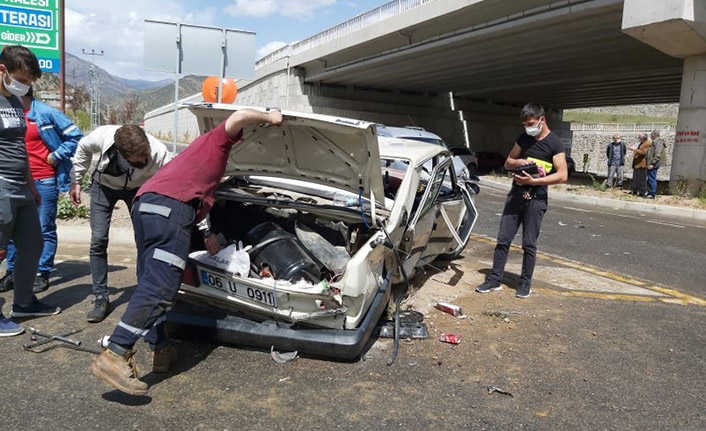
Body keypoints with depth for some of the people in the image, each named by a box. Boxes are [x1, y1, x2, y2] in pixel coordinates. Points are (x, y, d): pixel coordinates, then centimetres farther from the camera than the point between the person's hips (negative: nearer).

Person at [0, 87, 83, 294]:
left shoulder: (46, 113, -5)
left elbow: (76, 136, -5)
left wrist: (56, 156, -8)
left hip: (44, 180, -5)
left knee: (45, 228, 2)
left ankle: (42, 273, 11)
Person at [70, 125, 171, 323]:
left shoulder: (159, 152, -38)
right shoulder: (102, 136, -35)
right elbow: (83, 149, -9)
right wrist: (76, 181, -1)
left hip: (138, 189, 0)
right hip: (104, 186, 1)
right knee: (98, 241, -5)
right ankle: (101, 299, 6)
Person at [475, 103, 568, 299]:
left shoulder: (555, 143, -6)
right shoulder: (524, 138, 10)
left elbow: (562, 175, -12)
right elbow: (508, 163, 16)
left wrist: (533, 181, -21)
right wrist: (517, 162, -7)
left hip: (536, 198, -5)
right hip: (515, 194, 5)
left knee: (529, 244, 3)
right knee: (503, 240, 4)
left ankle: (525, 283, 16)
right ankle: (495, 279, 11)